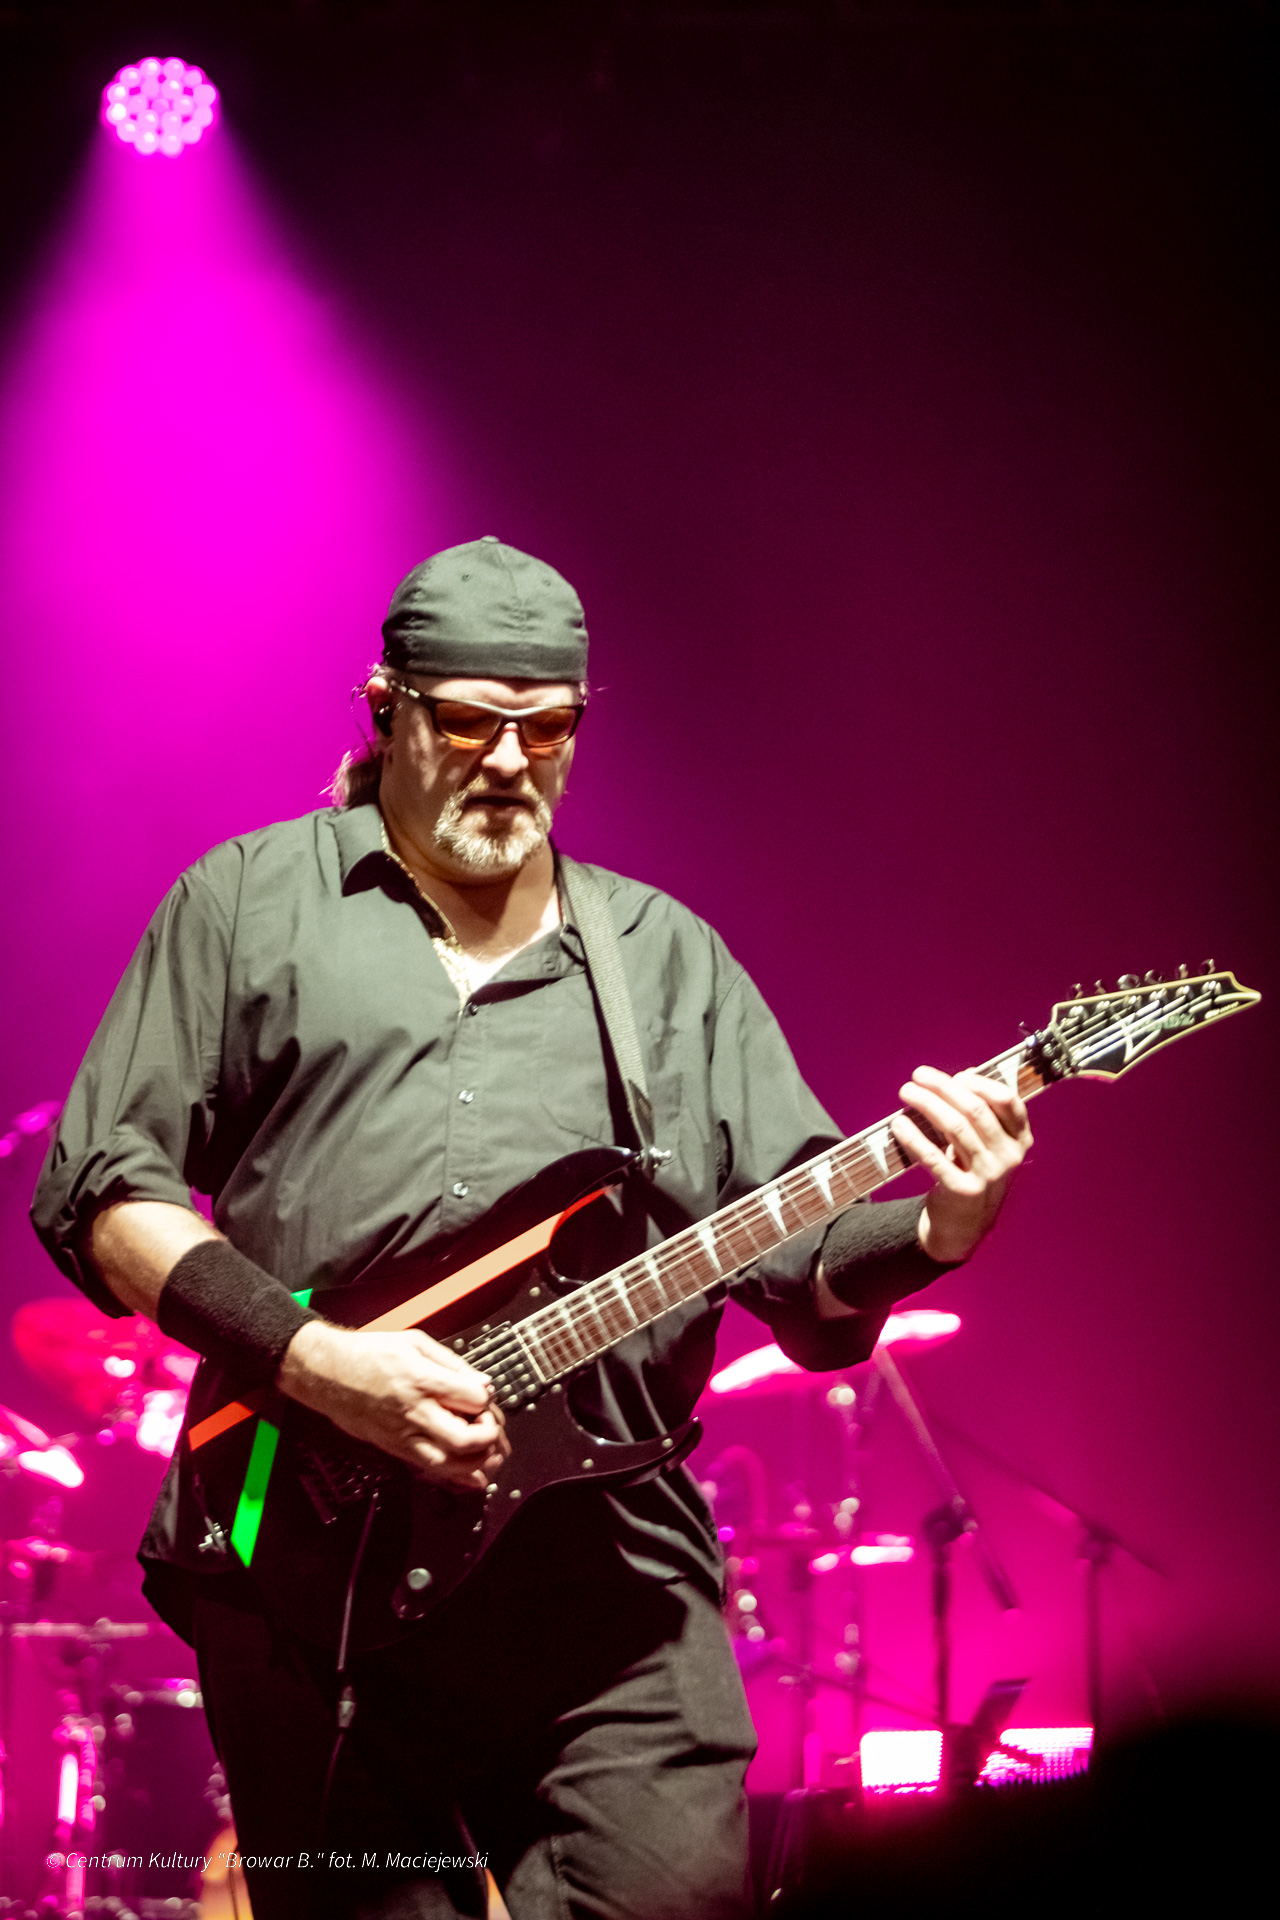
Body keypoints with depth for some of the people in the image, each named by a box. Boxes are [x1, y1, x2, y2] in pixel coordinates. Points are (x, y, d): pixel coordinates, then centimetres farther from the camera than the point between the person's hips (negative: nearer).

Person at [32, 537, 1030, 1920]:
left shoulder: (668, 956, 18)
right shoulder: (251, 902, 10)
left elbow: (808, 1259, 13)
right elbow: (97, 1187, 3)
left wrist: (936, 1230, -10)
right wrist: (316, 1361, -10)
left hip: (614, 1572, 2)